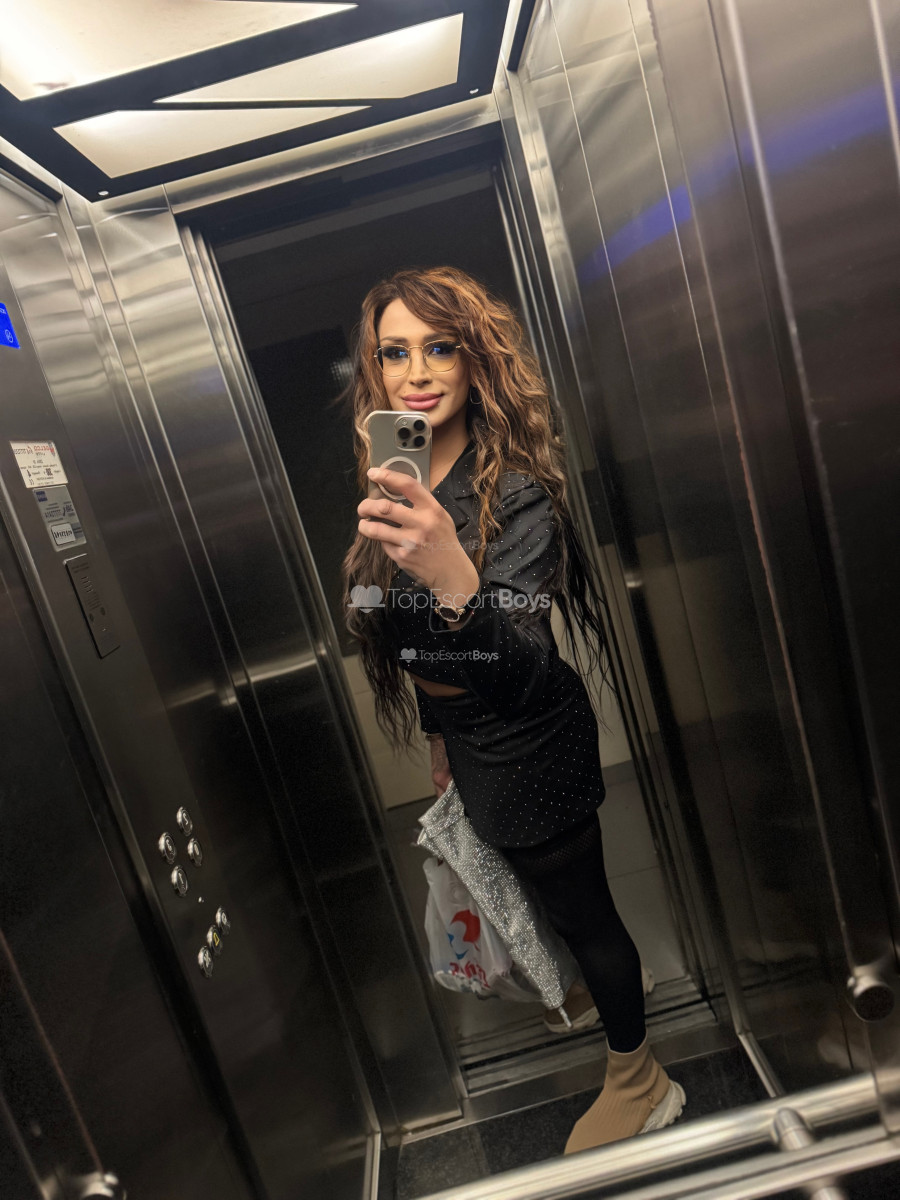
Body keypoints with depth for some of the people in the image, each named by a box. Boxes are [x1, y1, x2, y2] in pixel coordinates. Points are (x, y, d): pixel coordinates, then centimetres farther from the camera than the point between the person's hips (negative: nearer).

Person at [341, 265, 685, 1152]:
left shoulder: (515, 491, -26)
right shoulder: (396, 486, -2)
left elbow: (522, 671, -39)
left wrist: (456, 582, -58)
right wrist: (438, 733, 17)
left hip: (529, 743, -8)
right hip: (470, 739, 8)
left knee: (579, 908, 13)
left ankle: (639, 1087, 42)